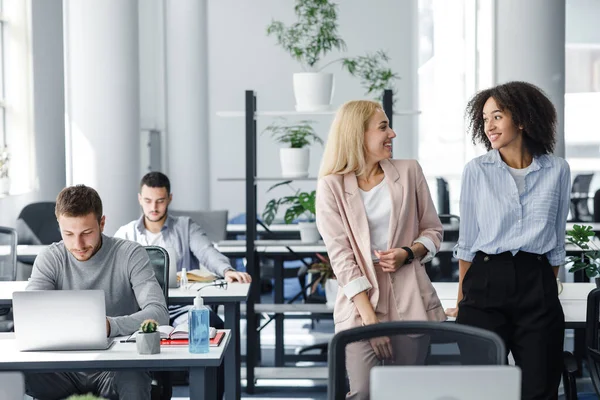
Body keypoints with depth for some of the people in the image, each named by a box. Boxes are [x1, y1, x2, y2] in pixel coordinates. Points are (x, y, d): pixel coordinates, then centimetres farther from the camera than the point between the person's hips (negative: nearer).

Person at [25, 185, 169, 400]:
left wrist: (111, 326, -35)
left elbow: (159, 312, -16)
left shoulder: (131, 254, -5)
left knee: (132, 383, -37)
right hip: (66, 364, 2)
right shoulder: (49, 259, 3)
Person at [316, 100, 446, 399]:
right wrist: (369, 316, -14)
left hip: (410, 299, 3)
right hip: (361, 299, -3)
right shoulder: (332, 186, -2)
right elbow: (340, 255, -7)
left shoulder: (409, 172, 7)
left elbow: (433, 230, 14)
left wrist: (408, 253, -8)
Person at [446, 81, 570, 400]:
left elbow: (557, 243, 13)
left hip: (537, 286, 1)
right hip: (485, 282, -1)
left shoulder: (557, 171, 5)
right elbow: (466, 241, 7)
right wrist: (462, 301, 5)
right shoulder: (476, 170, 3)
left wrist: (548, 288, 12)